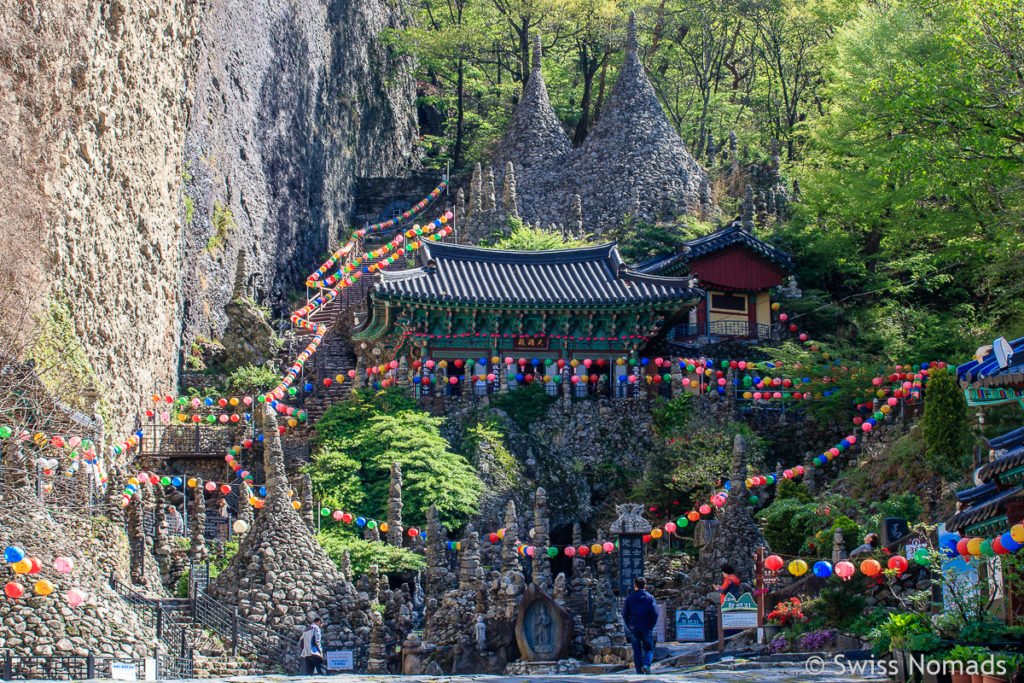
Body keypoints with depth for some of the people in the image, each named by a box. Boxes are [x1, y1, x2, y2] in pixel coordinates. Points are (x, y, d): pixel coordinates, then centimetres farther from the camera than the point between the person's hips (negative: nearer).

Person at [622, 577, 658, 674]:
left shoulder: (629, 598, 5)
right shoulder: (650, 597, 1)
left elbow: (624, 614, 2)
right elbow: (655, 613, -6)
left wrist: (629, 626, 10)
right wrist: (651, 625, 3)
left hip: (633, 628, 1)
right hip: (646, 628, -1)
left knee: (637, 651, 8)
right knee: (649, 649, 8)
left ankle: (639, 670, 1)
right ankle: (646, 664, -17)